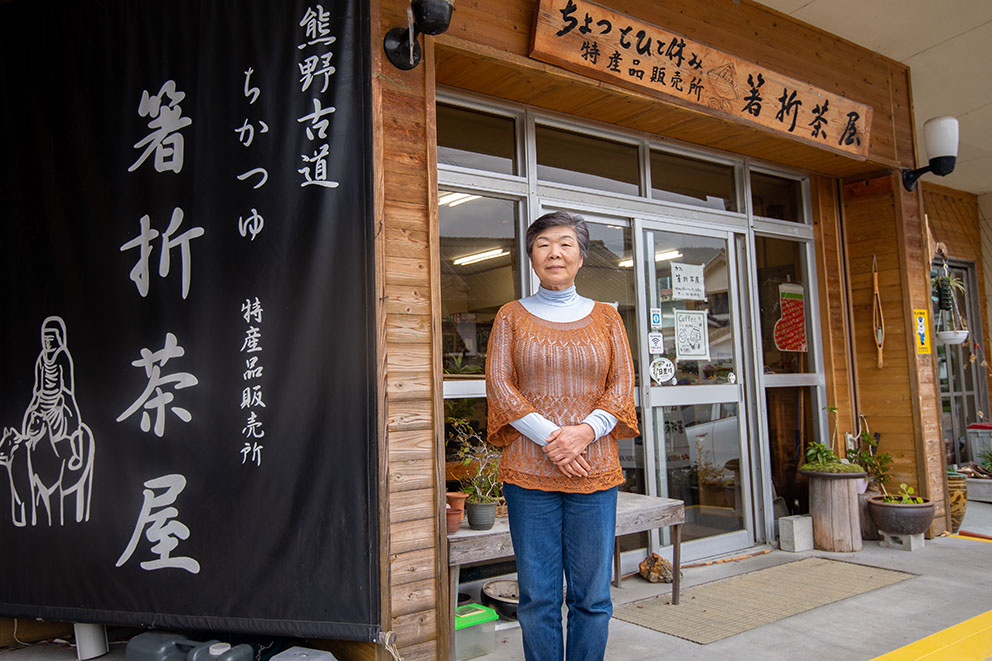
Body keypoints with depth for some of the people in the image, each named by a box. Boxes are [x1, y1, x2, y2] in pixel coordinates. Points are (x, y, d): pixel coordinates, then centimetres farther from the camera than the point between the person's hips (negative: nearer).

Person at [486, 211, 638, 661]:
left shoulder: (605, 316, 12)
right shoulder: (511, 316, 8)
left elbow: (622, 384, 5)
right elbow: (498, 384, 0)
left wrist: (585, 431, -13)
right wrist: (548, 436, -13)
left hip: (594, 470, 1)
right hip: (529, 470, -1)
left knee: (592, 596, 7)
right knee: (538, 597, 5)